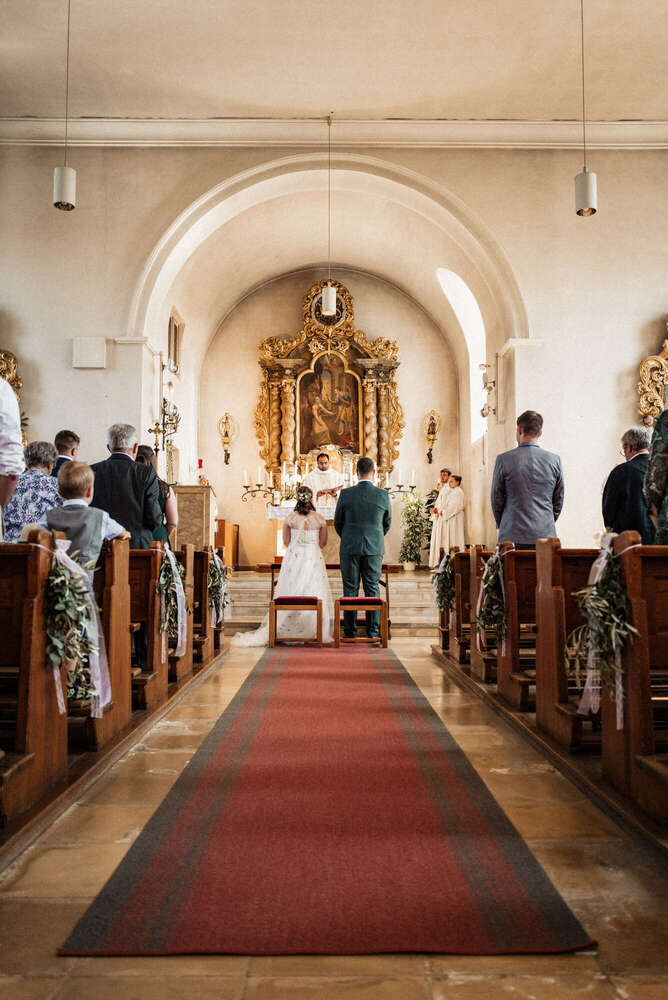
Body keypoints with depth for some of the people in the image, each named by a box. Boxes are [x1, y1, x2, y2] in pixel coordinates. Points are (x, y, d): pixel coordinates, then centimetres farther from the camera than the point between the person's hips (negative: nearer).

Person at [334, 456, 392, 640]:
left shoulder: (345, 494, -7)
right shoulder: (383, 495, -4)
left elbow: (338, 522, 4)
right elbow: (387, 523, 8)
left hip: (350, 548, -1)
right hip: (375, 548, 1)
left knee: (350, 588, 6)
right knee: (372, 588, 7)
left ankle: (350, 630, 8)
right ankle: (373, 630, 8)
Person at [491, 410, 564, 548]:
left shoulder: (504, 459, -4)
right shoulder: (554, 460, 3)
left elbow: (496, 498, 3)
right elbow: (559, 500, 10)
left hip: (512, 536, -2)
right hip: (546, 535, 2)